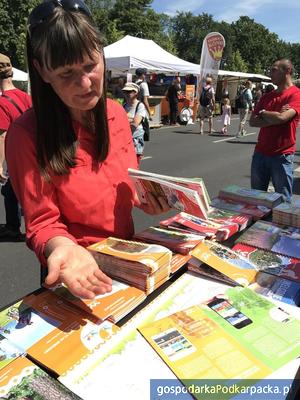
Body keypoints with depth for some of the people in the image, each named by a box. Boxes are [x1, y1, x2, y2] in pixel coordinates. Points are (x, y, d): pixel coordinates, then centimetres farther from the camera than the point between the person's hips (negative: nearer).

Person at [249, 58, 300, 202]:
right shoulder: (267, 96, 13)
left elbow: (281, 118, -22)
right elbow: (252, 121, 3)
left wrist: (263, 113, -3)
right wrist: (274, 118, -11)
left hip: (281, 155, -6)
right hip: (260, 153, 6)